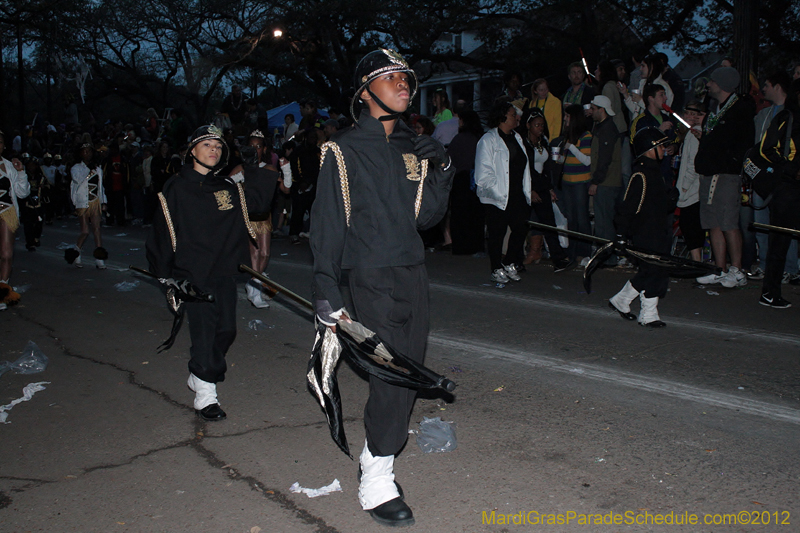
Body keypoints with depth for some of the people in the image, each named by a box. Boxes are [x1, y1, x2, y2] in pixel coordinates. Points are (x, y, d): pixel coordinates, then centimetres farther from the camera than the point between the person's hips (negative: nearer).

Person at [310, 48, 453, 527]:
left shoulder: (413, 148, 13)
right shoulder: (345, 150, -4)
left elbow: (426, 217, 14)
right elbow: (328, 225, -6)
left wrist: (441, 172, -2)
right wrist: (328, 293, -11)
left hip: (413, 275, 6)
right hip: (369, 280, -6)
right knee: (391, 376, -9)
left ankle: (377, 448, 28)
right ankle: (376, 483, 4)